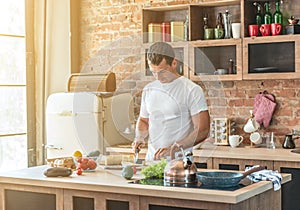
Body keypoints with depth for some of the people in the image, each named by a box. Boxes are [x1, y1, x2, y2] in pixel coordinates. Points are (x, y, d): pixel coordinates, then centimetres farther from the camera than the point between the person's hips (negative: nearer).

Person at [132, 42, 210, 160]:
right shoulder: (148, 90, 14)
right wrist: (139, 137, 6)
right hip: (151, 159, 4)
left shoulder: (192, 90, -4)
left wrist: (173, 148, -18)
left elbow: (202, 131, -9)